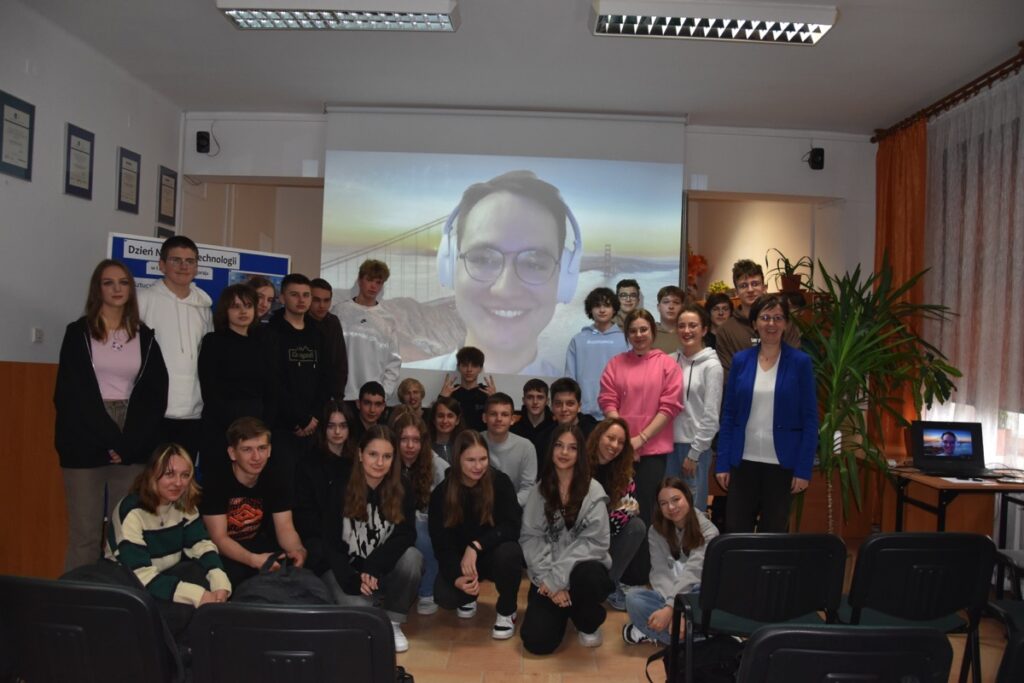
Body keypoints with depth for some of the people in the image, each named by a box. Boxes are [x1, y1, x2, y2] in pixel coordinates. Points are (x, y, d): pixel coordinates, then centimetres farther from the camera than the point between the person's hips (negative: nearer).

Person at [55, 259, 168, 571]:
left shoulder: (145, 336, 9)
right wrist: (109, 440, -12)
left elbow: (157, 394, 4)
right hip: (86, 443, -2)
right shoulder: (78, 333, 3)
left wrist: (129, 443, -8)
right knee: (85, 534, -2)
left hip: (133, 447, 2)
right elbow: (71, 394, -4)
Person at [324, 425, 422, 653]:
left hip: (384, 572, 2)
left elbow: (407, 535, -16)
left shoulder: (402, 492, -5)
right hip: (347, 572, -2)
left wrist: (373, 568, -31)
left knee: (412, 556, -30)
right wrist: (354, 581, -20)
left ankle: (392, 621, -7)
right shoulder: (340, 491, -9)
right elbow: (331, 544, -6)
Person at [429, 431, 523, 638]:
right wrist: (458, 578, -31)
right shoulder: (441, 494, -14)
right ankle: (469, 596, 15)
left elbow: (512, 526, -23)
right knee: (444, 597, -25)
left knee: (508, 552, -36)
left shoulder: (500, 482, -18)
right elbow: (442, 544, -14)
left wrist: (476, 546, -35)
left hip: (493, 553, -1)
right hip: (460, 558, 1)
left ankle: (506, 611, -6)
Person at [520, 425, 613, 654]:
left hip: (583, 568, -2)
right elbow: (529, 538, -2)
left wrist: (559, 577, -17)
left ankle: (588, 623, -3)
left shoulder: (593, 491, -5)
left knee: (588, 577, -39)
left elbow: (595, 541, -11)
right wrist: (548, 579, -15)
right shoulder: (539, 490, 4)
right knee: (537, 642, -16)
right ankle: (563, 610, 21)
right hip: (548, 576, 2)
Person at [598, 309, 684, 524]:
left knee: (647, 507, 3)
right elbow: (608, 402, 2)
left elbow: (670, 406, -4)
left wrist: (641, 438, -10)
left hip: (654, 448, -2)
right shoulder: (616, 363, 8)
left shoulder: (667, 364, 1)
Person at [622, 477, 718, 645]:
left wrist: (670, 608, -33)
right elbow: (660, 573, -9)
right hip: (670, 596, 3)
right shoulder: (656, 531, 2)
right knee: (633, 598, -28)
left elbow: (692, 572, -21)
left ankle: (652, 633, -29)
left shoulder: (708, 531, -9)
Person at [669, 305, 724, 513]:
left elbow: (711, 415, -9)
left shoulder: (711, 365, -7)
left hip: (695, 445, -4)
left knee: (694, 507, 5)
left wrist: (694, 452, -10)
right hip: (670, 442, 4)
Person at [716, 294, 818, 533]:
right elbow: (728, 414, 5)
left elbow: (809, 419, -4)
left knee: (773, 532, 10)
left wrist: (803, 469, -8)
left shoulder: (800, 362, -3)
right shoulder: (740, 360, 3)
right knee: (736, 530, 5)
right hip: (744, 461, 2)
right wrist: (722, 462, 0)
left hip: (781, 463, -2)